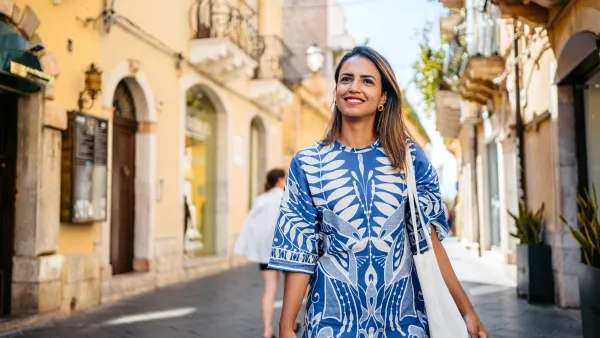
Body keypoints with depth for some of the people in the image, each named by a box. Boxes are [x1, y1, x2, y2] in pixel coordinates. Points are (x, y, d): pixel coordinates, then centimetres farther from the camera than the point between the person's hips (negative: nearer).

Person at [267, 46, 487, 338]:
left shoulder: (409, 157, -1)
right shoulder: (307, 164, -3)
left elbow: (428, 240, -1)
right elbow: (298, 251, -4)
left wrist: (466, 310, -5)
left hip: (402, 312, 1)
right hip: (334, 313, -1)